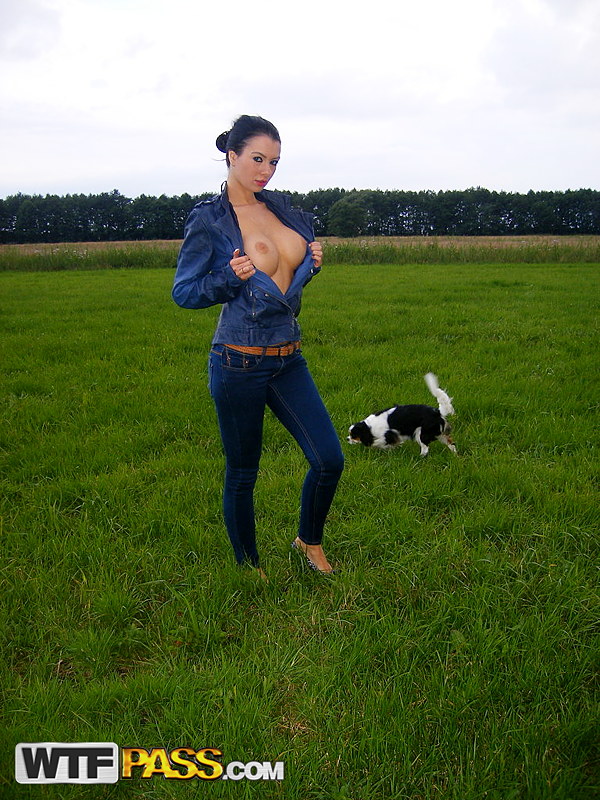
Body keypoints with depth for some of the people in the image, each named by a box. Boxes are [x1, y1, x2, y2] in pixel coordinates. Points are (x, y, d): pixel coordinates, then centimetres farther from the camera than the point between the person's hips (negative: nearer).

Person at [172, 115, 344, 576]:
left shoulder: (280, 207, 10)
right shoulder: (209, 219, -7)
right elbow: (184, 293, -4)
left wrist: (312, 262, 2)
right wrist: (231, 278, -19)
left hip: (288, 360, 6)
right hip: (239, 364, -5)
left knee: (329, 460, 1)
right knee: (242, 474, 8)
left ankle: (310, 541, 29)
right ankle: (249, 568, 31)